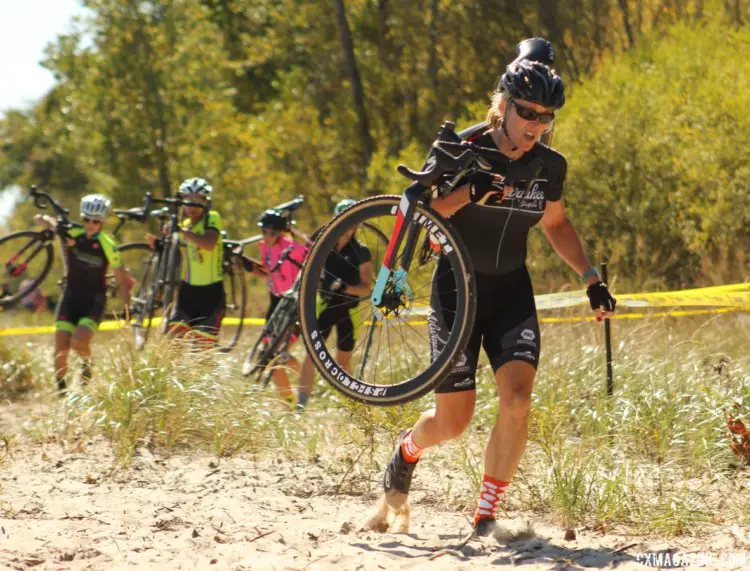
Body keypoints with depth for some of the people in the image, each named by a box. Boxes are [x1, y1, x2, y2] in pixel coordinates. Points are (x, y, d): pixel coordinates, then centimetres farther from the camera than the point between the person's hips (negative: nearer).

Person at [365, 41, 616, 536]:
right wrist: (470, 192, -34)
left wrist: (592, 279, 7)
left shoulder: (549, 167, -3)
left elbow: (556, 224, 15)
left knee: (517, 398, -20)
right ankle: (406, 453, 35)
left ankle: (486, 514, -7)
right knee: (453, 422, -1)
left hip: (512, 291, 3)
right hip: (459, 287, -3)